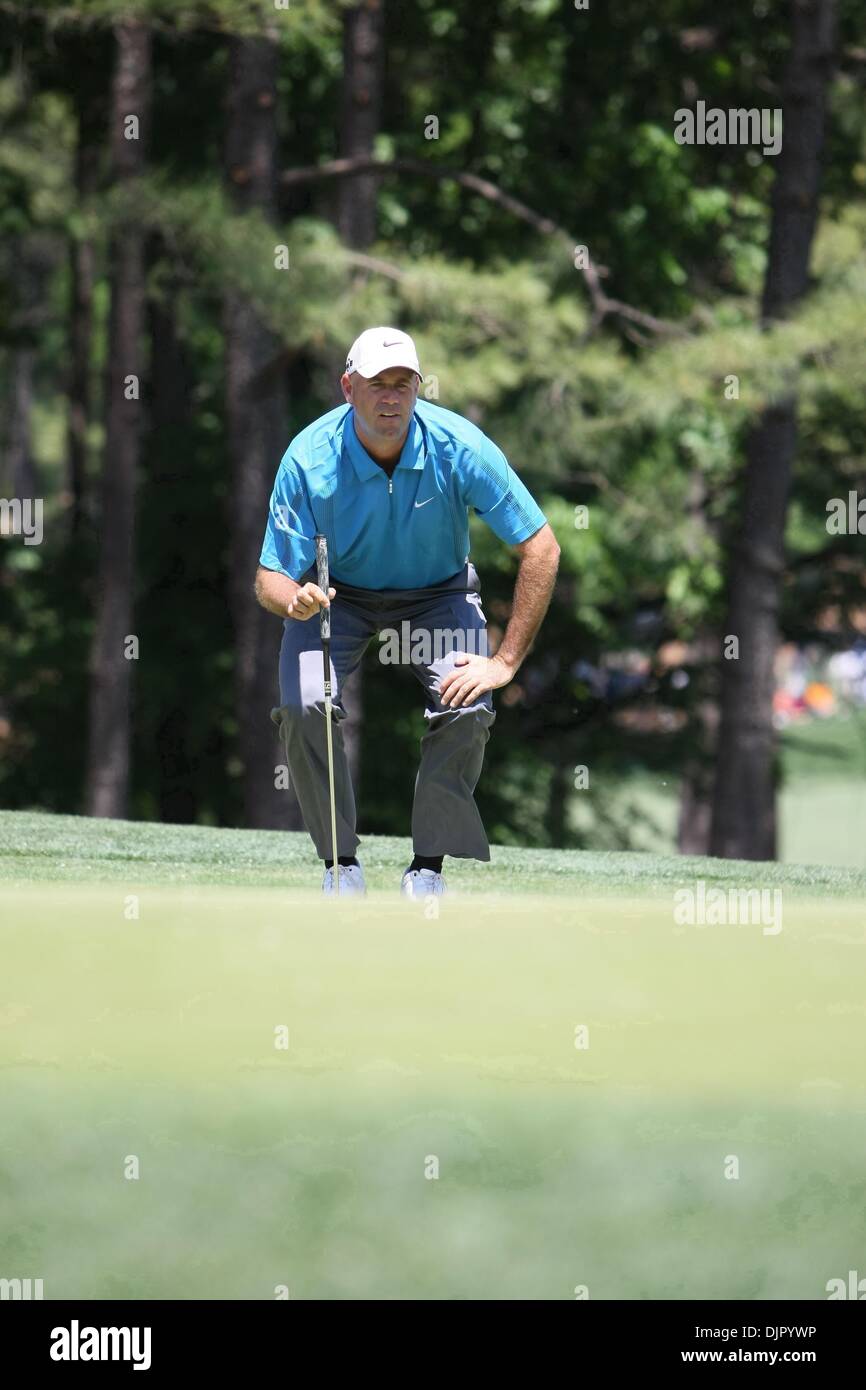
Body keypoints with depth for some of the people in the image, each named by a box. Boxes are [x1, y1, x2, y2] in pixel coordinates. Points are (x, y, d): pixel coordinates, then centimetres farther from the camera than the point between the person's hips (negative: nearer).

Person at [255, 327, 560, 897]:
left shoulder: (460, 447, -26)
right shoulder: (309, 459, -25)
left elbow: (542, 549, -19)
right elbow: (271, 578, -19)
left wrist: (506, 661, -21)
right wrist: (296, 599, -44)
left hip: (437, 592, 0)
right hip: (336, 594, 0)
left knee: (469, 708, -26)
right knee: (304, 705, -27)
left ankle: (428, 866, -6)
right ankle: (340, 862, -5)